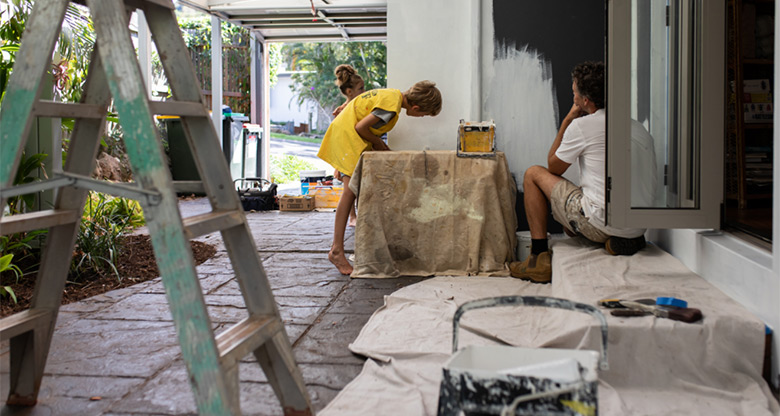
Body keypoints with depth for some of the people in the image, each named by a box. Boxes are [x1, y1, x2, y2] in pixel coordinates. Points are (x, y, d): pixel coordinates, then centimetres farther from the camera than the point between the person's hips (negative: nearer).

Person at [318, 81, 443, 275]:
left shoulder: (395, 94, 8)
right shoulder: (391, 104, -21)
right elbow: (360, 127, -21)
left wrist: (379, 144, 12)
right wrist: (377, 142, -3)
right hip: (346, 134, -10)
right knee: (351, 190, -17)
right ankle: (337, 250, -19)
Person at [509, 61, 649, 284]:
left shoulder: (582, 125, -11)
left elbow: (553, 167, 6)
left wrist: (567, 120, 9)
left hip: (601, 224, -7)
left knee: (533, 174, 9)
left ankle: (540, 258, 8)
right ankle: (615, 240, 9)